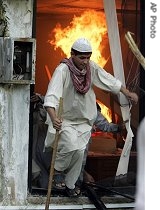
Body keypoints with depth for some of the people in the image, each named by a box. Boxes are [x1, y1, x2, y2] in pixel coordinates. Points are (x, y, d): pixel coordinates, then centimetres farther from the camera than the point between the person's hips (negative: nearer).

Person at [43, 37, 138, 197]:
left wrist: (127, 93, 15)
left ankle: (69, 184, 27)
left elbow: (109, 80, 10)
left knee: (79, 154, 5)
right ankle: (58, 169, 3)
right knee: (72, 146, -26)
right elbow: (51, 95, -35)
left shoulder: (91, 67, -5)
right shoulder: (63, 70, -24)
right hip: (65, 119, -6)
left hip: (83, 120, 6)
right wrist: (53, 117, -51)